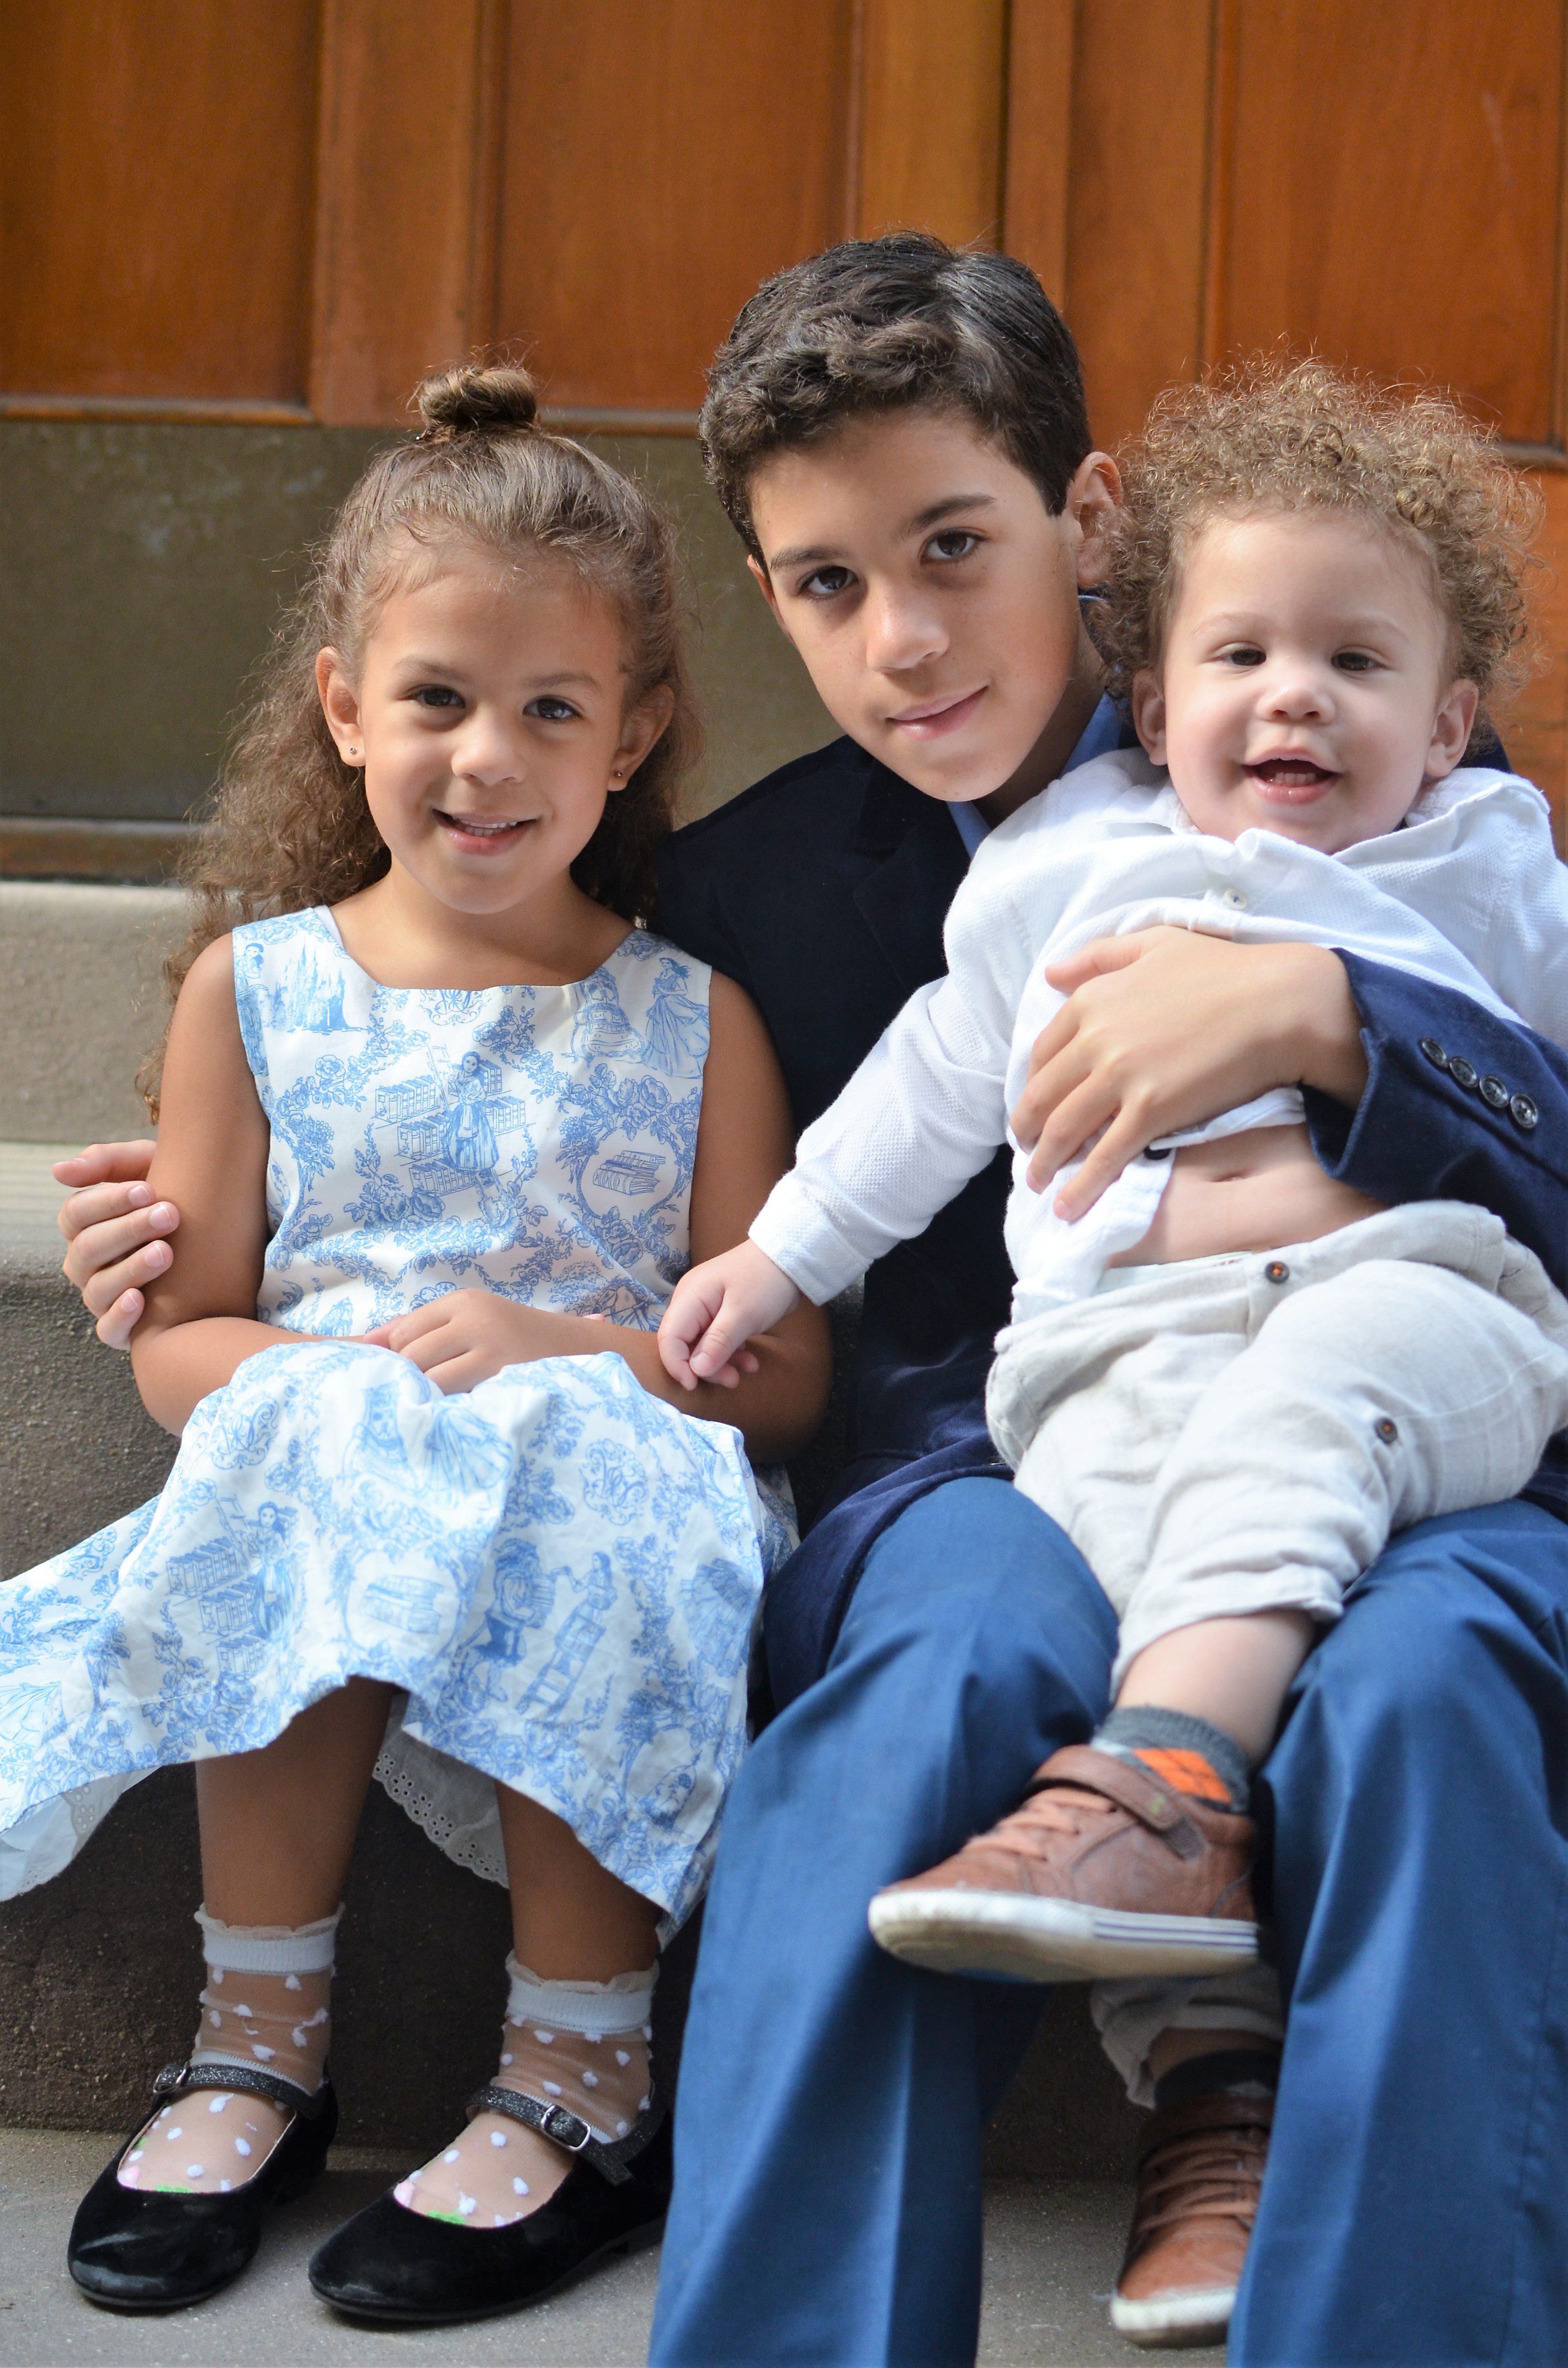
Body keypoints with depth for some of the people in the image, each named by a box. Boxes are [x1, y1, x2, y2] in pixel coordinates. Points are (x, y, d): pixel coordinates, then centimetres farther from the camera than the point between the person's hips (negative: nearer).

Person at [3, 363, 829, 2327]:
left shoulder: (694, 1023, 7)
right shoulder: (256, 985, 10)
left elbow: (786, 1372, 3)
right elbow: (177, 1336, 9)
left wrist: (565, 1352, -15)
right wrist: (324, 1376, -14)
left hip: (611, 1492, -1)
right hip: (311, 1465, 1)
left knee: (589, 1490, -35)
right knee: (303, 1471, -33)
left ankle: (583, 2075, -21)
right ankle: (261, 2039, -17)